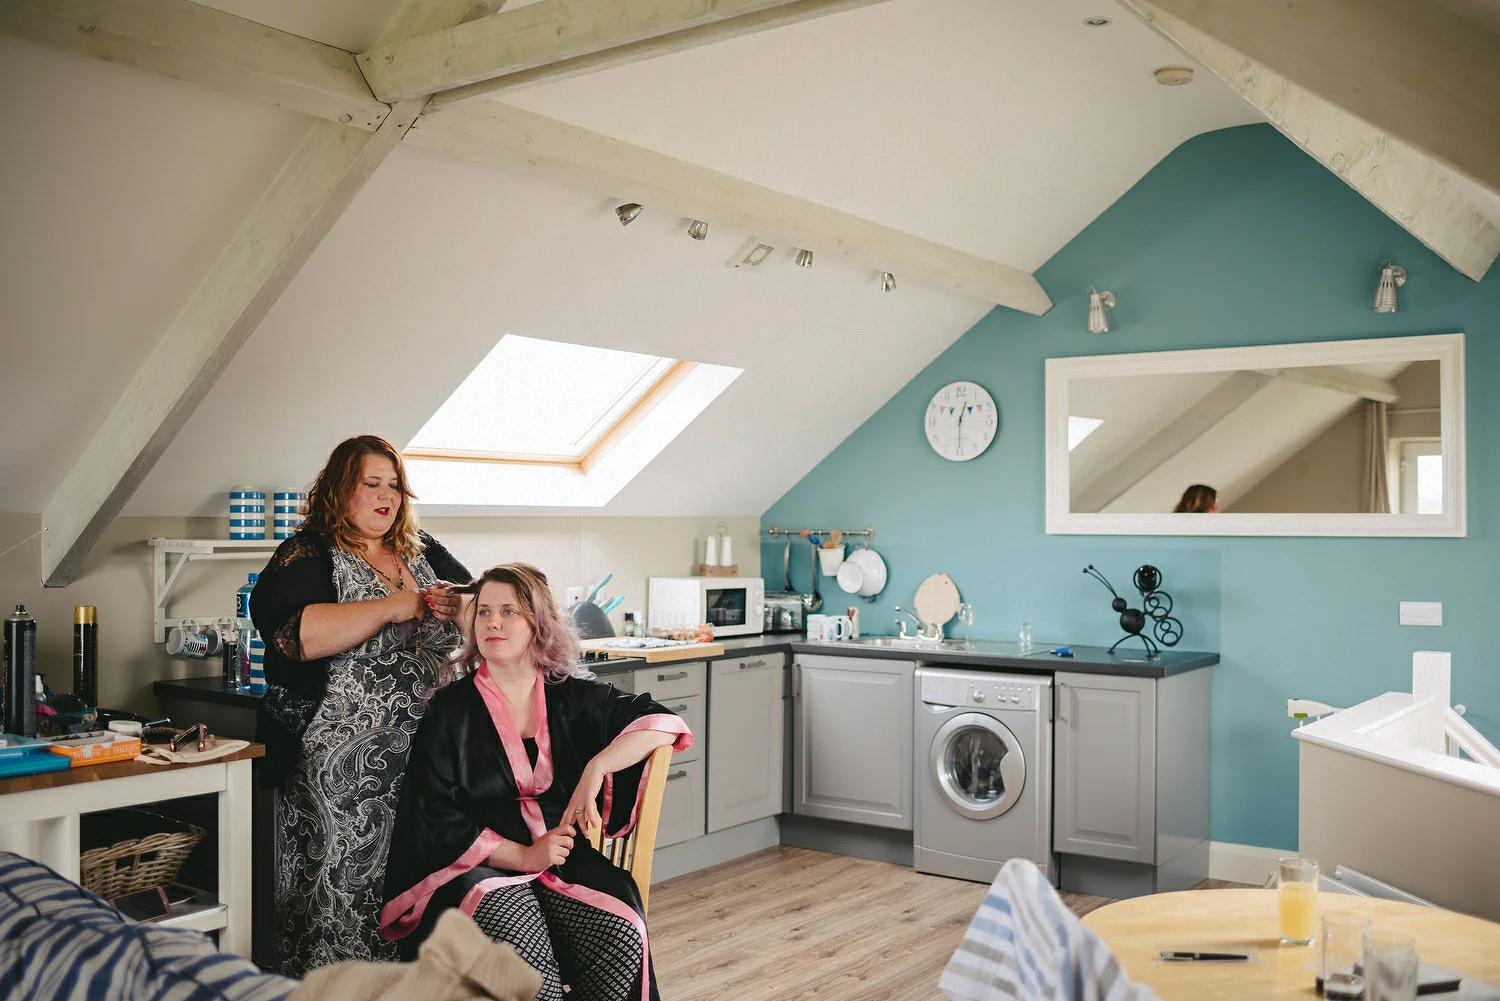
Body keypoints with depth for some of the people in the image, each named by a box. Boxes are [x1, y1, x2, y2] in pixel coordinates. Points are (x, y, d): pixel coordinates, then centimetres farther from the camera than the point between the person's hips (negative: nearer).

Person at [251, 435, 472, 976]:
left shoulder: (424, 552, 15)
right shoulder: (308, 556, -3)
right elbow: (293, 633, -19)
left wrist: (461, 605, -7)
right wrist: (395, 607, -20)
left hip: (419, 755, 5)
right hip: (340, 763, -5)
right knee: (342, 889, -2)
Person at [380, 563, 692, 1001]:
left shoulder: (573, 697, 11)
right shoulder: (449, 712, 5)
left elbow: (664, 722, 3)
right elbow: (438, 820, -1)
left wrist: (597, 767, -12)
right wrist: (523, 856, -12)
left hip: (567, 863, 2)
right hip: (480, 869, -2)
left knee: (623, 939, -28)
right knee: (514, 926, -37)